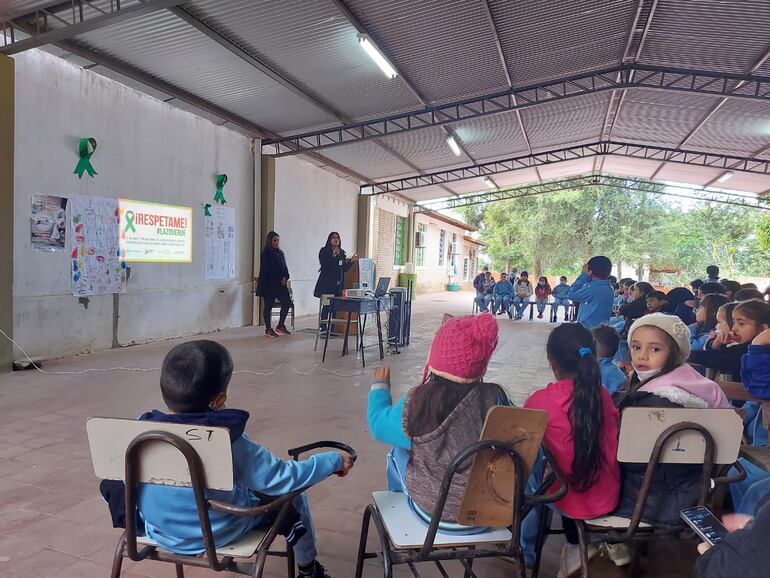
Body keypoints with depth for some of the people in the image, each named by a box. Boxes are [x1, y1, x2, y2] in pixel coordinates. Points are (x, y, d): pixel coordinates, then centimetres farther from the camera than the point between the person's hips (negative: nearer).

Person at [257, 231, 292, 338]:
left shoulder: (280, 253, 13)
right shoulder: (266, 253, -7)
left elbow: (284, 267, 14)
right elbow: (266, 269, -11)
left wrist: (285, 277, -5)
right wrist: (280, 279, -10)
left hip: (280, 283, 7)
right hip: (269, 284, -7)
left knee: (287, 302, 0)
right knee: (268, 306, 1)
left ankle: (280, 325, 13)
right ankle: (268, 329, 10)